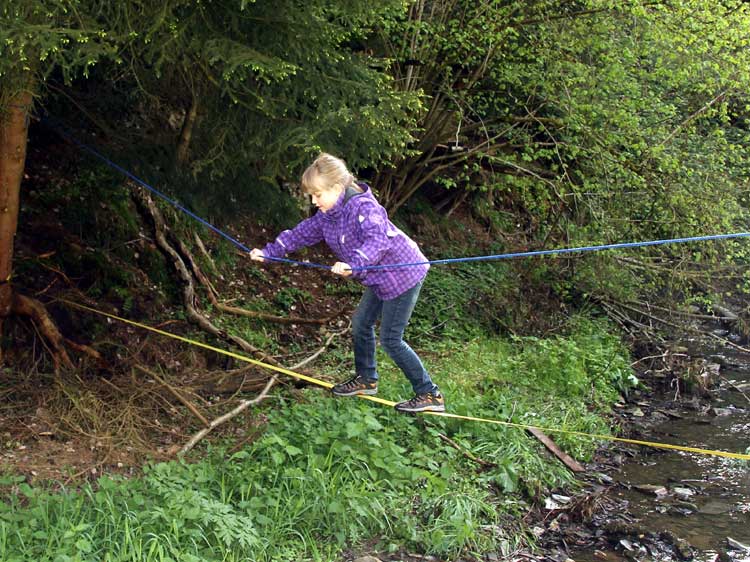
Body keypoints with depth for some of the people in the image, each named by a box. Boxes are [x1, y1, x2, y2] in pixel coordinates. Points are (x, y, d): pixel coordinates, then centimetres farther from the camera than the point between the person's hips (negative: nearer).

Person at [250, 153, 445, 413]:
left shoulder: (363, 207, -27)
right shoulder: (327, 214, 2)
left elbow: (378, 240, -41)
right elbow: (302, 232, 11)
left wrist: (353, 265, -55)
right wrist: (268, 252, 7)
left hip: (403, 274, -10)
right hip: (380, 278, 10)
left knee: (390, 339, -7)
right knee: (361, 323, 18)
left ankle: (430, 394, 1)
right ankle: (366, 379, 37)